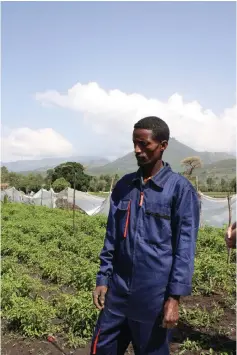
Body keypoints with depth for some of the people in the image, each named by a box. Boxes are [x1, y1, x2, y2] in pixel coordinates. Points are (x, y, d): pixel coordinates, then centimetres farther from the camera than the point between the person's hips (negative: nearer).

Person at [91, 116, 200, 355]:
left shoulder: (180, 189, -8)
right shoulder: (123, 185, 6)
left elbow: (185, 246, -10)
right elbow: (111, 237, 9)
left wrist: (174, 297, -13)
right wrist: (102, 279, 6)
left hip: (155, 293, -4)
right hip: (118, 290, 5)